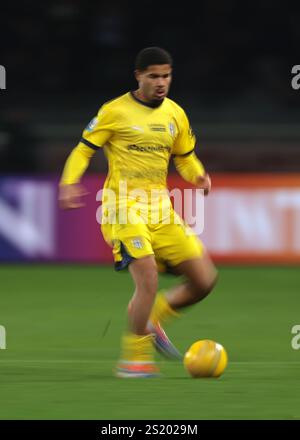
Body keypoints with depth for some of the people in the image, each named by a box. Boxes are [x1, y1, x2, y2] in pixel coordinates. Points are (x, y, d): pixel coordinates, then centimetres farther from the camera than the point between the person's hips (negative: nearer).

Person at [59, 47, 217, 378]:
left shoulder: (175, 114, 10)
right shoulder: (115, 112, -5)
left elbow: (184, 158, 22)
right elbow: (83, 150, -1)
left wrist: (198, 177, 0)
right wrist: (69, 183, -18)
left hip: (160, 209, 6)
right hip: (123, 208, -6)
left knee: (204, 280, -1)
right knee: (148, 278, -22)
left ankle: (152, 319, 23)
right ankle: (133, 359, -9)